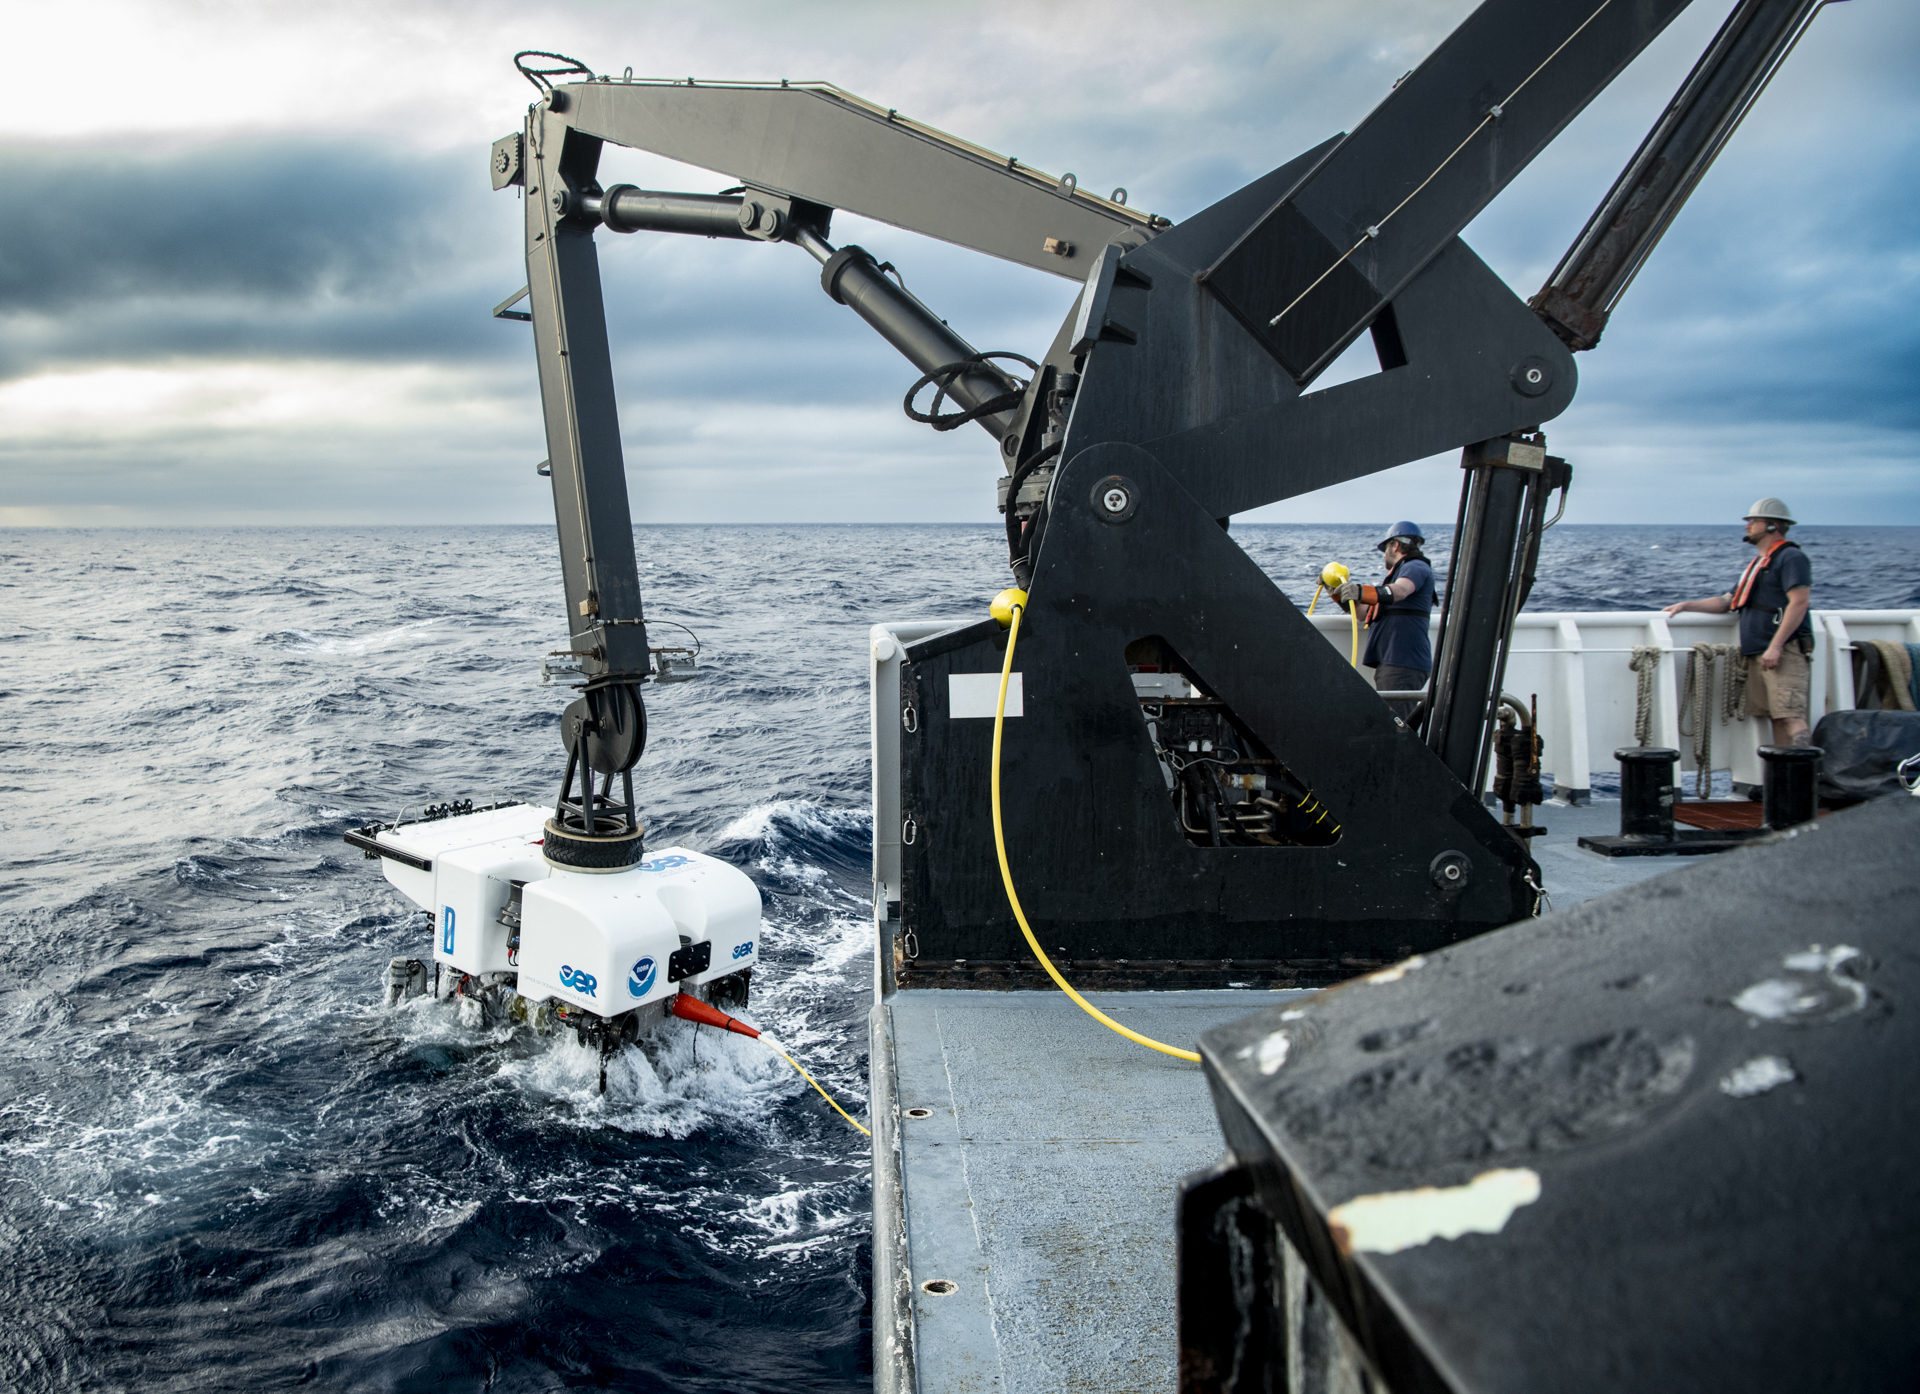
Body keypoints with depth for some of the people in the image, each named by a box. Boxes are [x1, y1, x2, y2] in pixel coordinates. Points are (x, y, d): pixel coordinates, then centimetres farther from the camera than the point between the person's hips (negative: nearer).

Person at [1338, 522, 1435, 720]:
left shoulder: (1416, 567, -1)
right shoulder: (1399, 573, 31)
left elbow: (1398, 591, -25)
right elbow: (1363, 613, 32)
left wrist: (1362, 592, -42)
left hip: (1403, 664, -10)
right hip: (1390, 664, 10)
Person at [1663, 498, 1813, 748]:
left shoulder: (1791, 558, -5)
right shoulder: (1757, 564, 25)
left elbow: (1799, 602, -16)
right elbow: (1726, 602, 29)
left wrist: (1775, 646, -22)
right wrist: (1687, 605, 17)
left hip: (1785, 653, -9)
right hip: (1757, 655, 9)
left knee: (1791, 716, -17)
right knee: (1775, 718, 4)